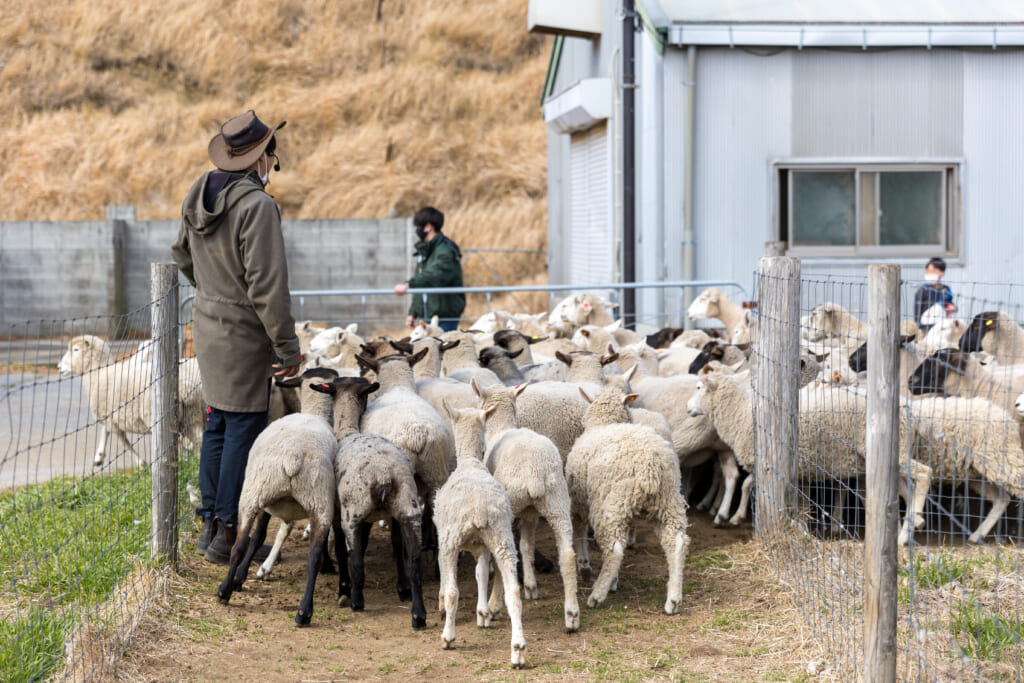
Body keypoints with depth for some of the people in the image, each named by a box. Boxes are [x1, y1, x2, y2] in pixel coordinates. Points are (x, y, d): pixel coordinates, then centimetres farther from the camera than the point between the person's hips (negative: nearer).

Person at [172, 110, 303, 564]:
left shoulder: (200, 196, 4)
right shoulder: (257, 206, -22)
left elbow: (183, 256, 21)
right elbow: (267, 284, -23)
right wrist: (287, 348, -17)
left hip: (209, 327, 8)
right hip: (244, 335, -8)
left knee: (218, 424, 17)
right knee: (244, 429, -1)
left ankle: (210, 523, 24)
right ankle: (227, 534, 2)